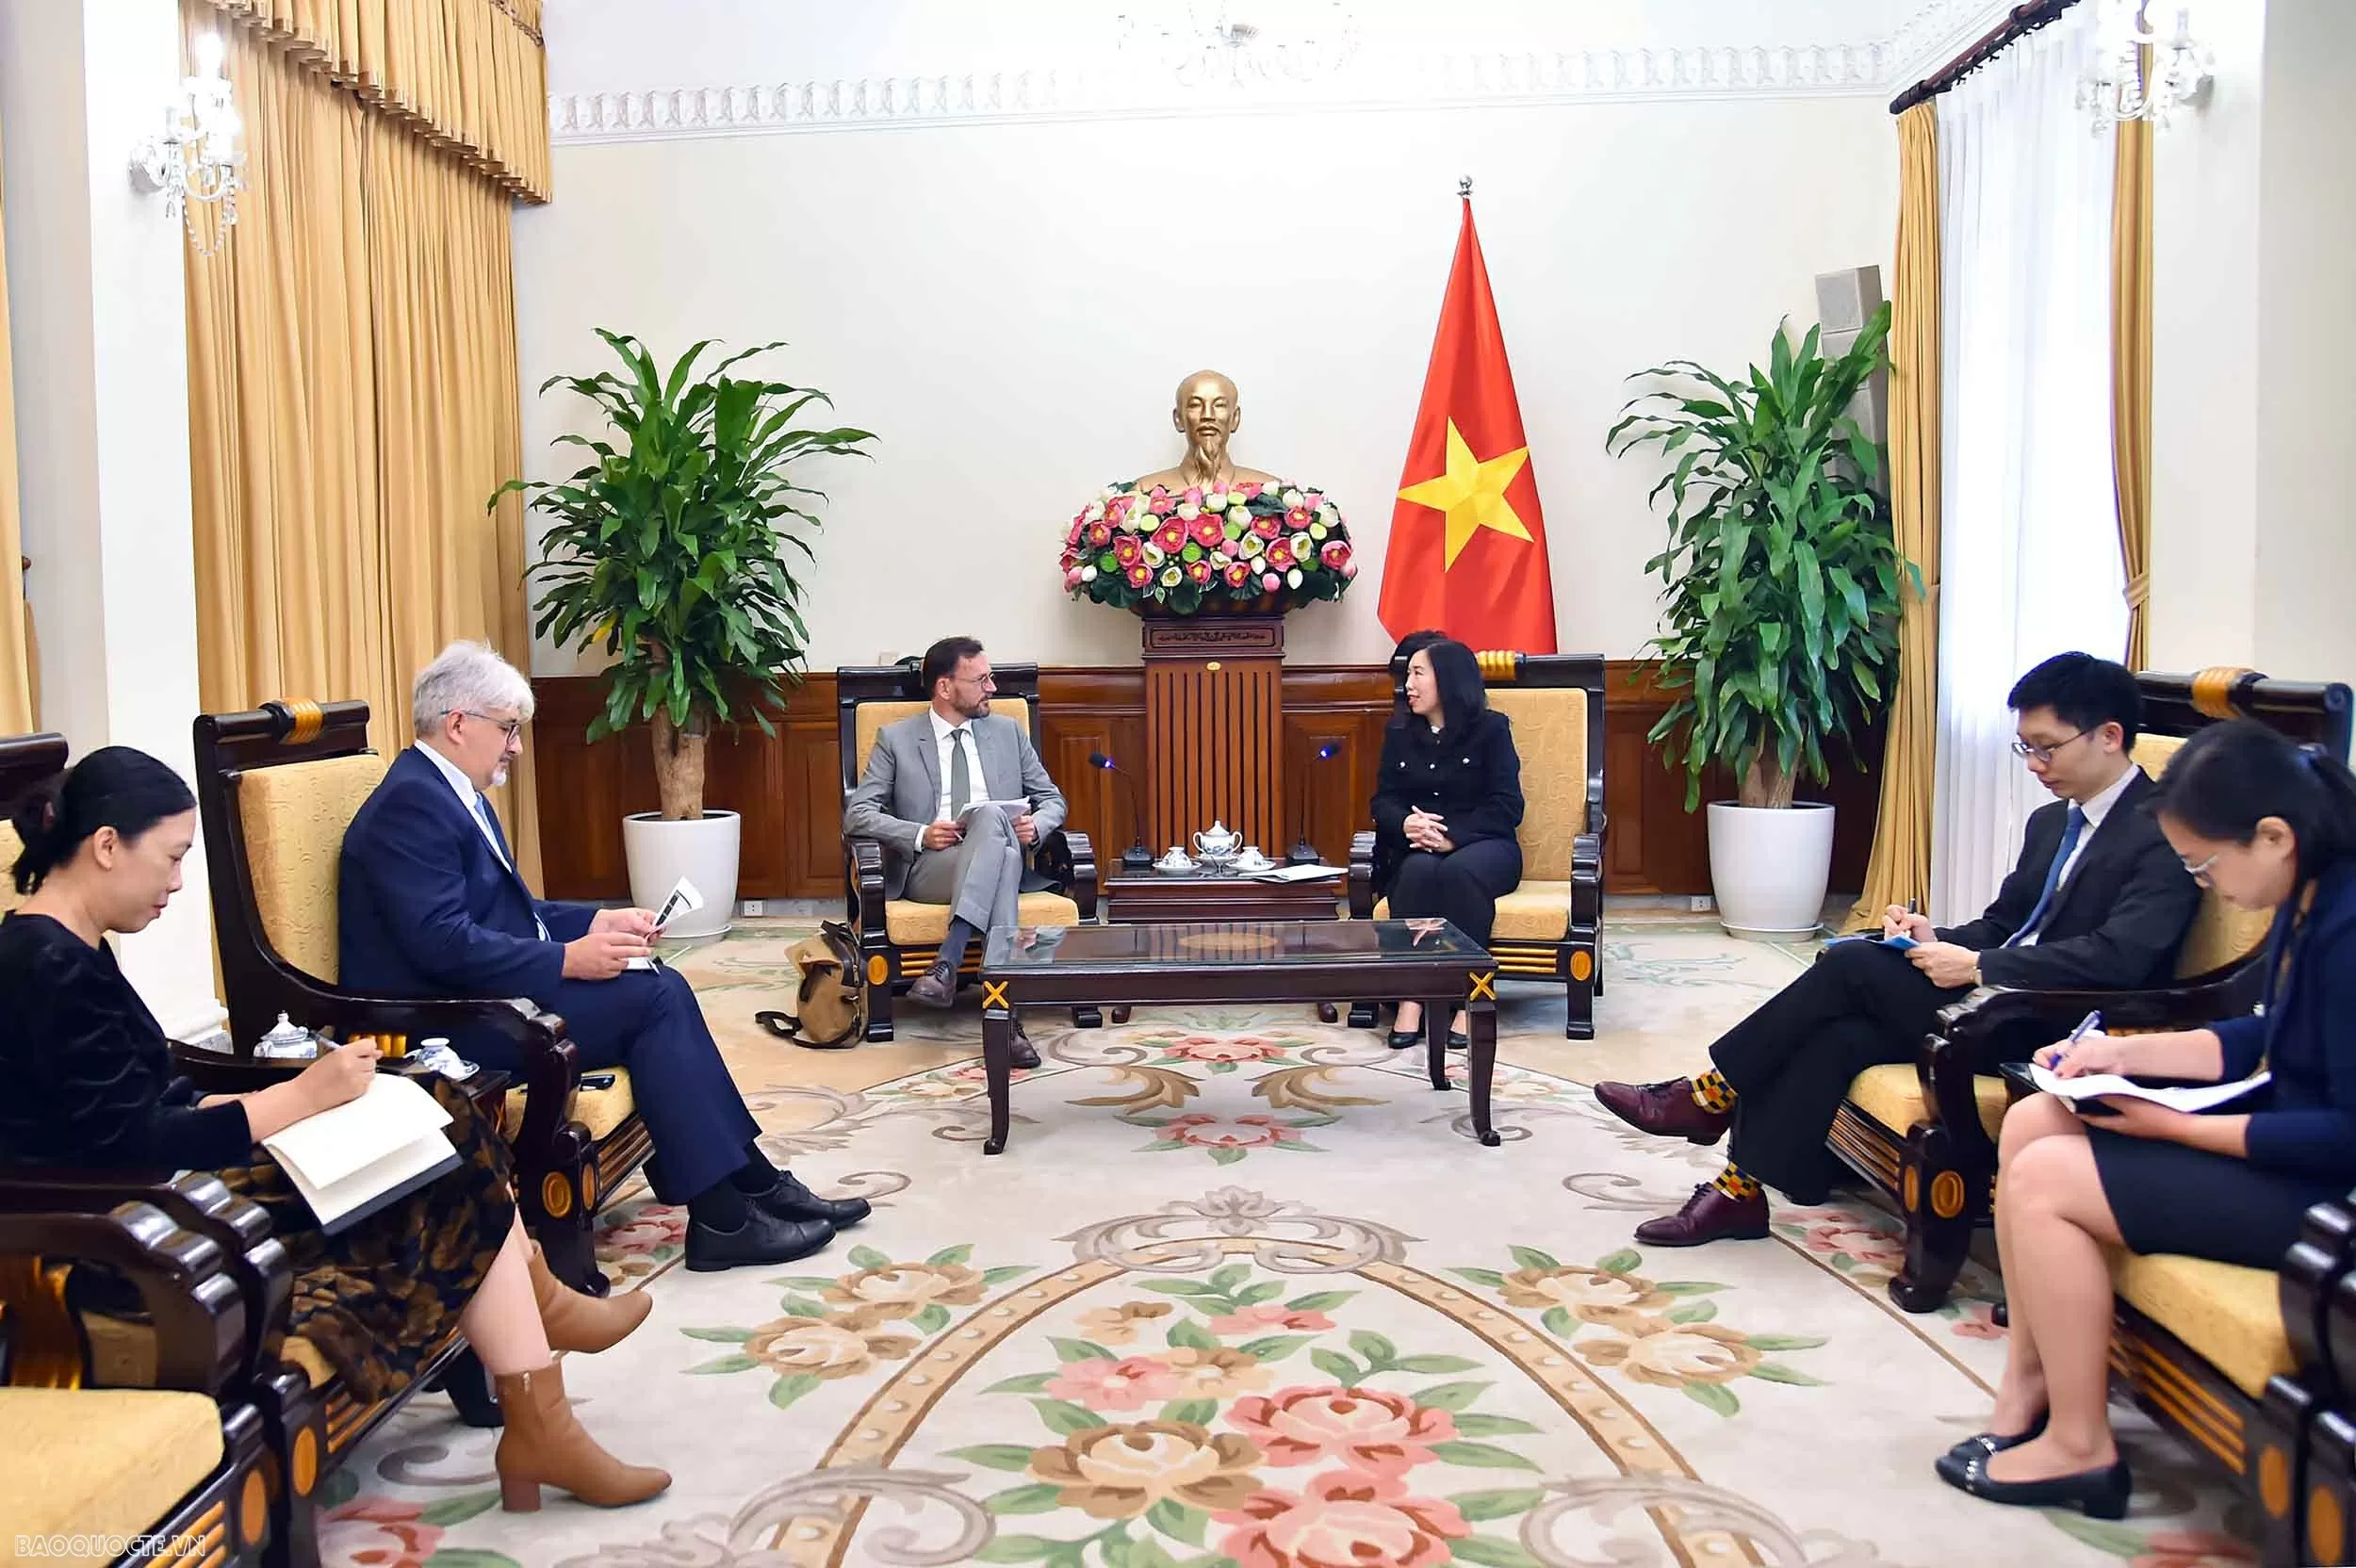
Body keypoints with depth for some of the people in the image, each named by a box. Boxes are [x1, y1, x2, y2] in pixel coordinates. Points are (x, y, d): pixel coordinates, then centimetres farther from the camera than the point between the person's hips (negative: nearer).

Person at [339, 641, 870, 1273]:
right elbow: (443, 944, -26)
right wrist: (567, 958, -24)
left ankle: (754, 1184, -3)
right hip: (446, 1021, -10)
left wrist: (596, 922, 5)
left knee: (662, 987, -3)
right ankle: (722, 1217, -14)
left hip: (482, 991, 10)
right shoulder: (410, 802, -17)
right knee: (653, 999, -18)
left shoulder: (453, 794, 17)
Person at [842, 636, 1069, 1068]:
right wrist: (919, 834, -13)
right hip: (928, 867, -2)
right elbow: (856, 813, 3)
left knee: (990, 818, -36)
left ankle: (946, 964, -43)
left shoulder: (1008, 732, 19)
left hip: (1001, 858, 2)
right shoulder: (895, 739, 10)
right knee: (992, 817, -36)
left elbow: (1051, 798, 21)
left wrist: (1037, 825, -4)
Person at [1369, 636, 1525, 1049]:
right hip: (1416, 850, 2)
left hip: (1482, 845, -2)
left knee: (1460, 871, -37)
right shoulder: (1399, 733, 16)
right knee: (1420, 870, -34)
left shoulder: (1491, 728, 4)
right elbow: (1383, 801, 8)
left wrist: (1452, 835, -21)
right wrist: (1406, 823, -16)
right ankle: (1410, 999, -39)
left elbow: (1506, 806, -5)